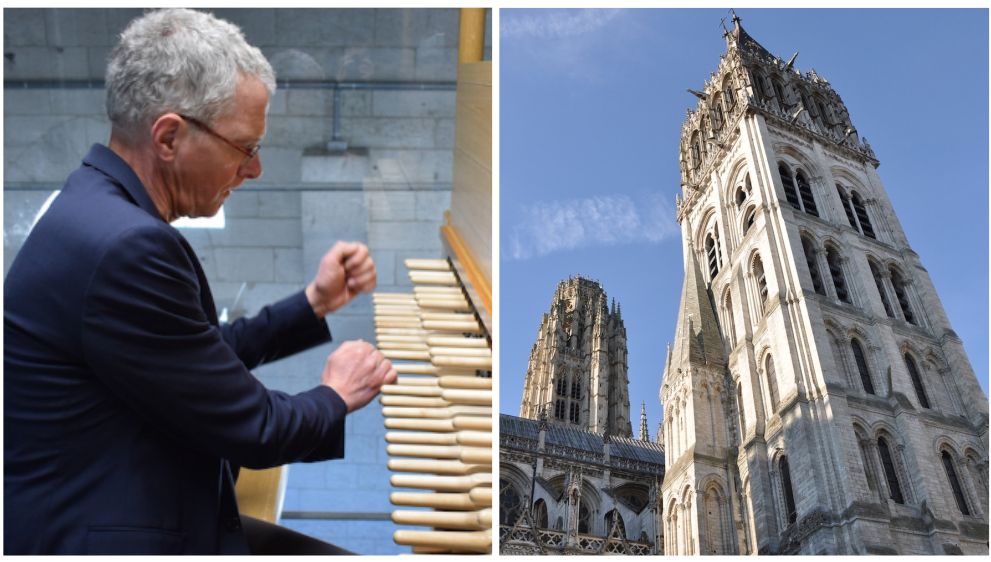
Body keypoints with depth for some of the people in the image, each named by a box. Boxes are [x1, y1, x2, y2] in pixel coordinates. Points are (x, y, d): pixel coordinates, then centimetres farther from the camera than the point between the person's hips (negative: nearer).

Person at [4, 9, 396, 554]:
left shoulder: (100, 207, 3)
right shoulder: (125, 246, -27)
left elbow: (201, 356, 12)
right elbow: (252, 429, -20)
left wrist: (314, 303, 10)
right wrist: (336, 397, -1)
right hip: (109, 535, -8)